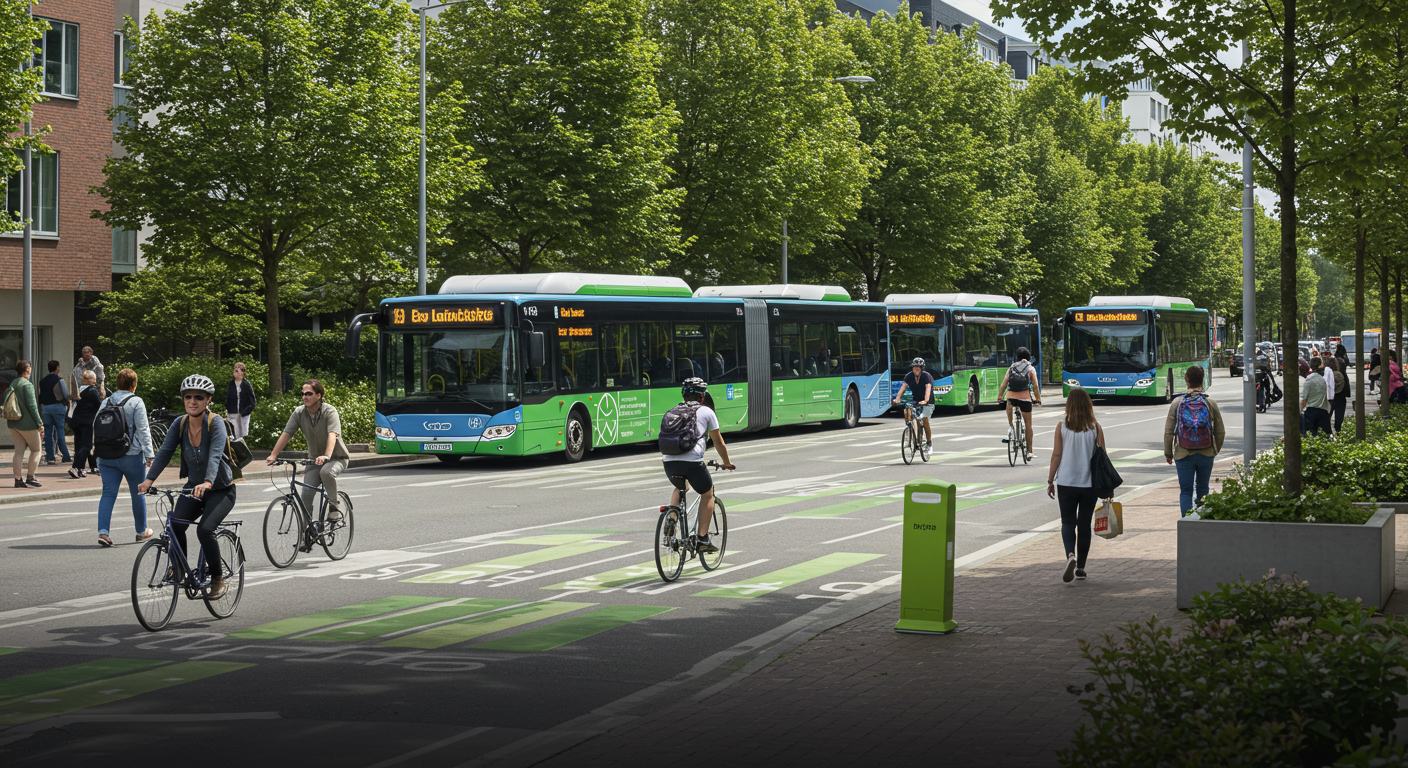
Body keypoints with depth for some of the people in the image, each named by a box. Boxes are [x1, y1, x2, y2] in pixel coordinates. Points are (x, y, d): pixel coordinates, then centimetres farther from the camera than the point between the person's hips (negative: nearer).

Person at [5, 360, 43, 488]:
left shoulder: (12, 384, 11)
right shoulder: (27, 384, -14)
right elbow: (32, 405, -17)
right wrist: (40, 424, -14)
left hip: (13, 423, 7)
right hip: (27, 423, -7)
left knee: (19, 450, 7)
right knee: (36, 450, 5)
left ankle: (18, 479, 3)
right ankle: (30, 478, 1)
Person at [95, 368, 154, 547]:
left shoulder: (106, 402, 7)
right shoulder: (136, 402, -9)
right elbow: (143, 430, -11)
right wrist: (149, 455, -7)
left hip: (107, 456, 4)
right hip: (132, 455, -4)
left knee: (108, 493, 1)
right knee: (138, 493, 12)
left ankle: (103, 531, -15)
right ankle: (142, 531, 25)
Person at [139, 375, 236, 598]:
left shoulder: (216, 423, -19)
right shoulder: (180, 424, -5)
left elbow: (215, 454, -34)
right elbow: (165, 452, -14)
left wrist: (207, 482, -51)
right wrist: (149, 479, -29)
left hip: (221, 490, -4)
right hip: (193, 487, 4)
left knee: (205, 529, -25)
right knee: (175, 525, -20)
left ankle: (218, 578, -6)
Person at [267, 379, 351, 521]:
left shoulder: (330, 412, -19)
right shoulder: (299, 412, -5)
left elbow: (332, 435, -34)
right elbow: (286, 434, -9)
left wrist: (326, 456, -51)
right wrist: (273, 455, -21)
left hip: (337, 458, -4)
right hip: (315, 460, 4)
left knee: (326, 471, -37)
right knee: (306, 493, -15)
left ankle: (335, 504, -14)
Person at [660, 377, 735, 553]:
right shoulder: (706, 412, 13)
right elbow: (718, 442, 20)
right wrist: (726, 463, 35)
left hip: (669, 462, 4)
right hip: (692, 461, -4)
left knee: (679, 488, 35)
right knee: (707, 494, 20)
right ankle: (702, 539, 11)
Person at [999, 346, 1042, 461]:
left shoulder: (1011, 368, 12)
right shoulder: (1030, 369, 7)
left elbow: (1003, 384, 5)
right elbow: (1035, 386, 2)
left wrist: (999, 396, 13)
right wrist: (1038, 399, 12)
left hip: (1011, 397, 0)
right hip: (1025, 398, 0)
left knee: (1009, 404, 35)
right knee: (1028, 425, 10)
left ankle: (1010, 426, 13)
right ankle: (1030, 451, 10)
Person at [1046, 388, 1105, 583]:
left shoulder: (1062, 427, -6)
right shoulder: (1095, 428, -3)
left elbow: (1056, 455, -5)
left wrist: (1050, 481, 3)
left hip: (1066, 483, -1)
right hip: (1090, 484, 1)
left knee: (1068, 522, 5)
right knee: (1084, 524, 11)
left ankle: (1070, 556, -21)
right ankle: (1080, 567, 17)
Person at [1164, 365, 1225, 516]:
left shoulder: (1177, 403, -6)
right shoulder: (1210, 403, -3)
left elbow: (1168, 432, -3)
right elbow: (1220, 432, 2)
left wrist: (1168, 453, 9)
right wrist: (1215, 450, 19)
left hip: (1183, 454, -1)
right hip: (1206, 454, 1)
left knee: (1186, 491, 3)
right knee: (1203, 489, 16)